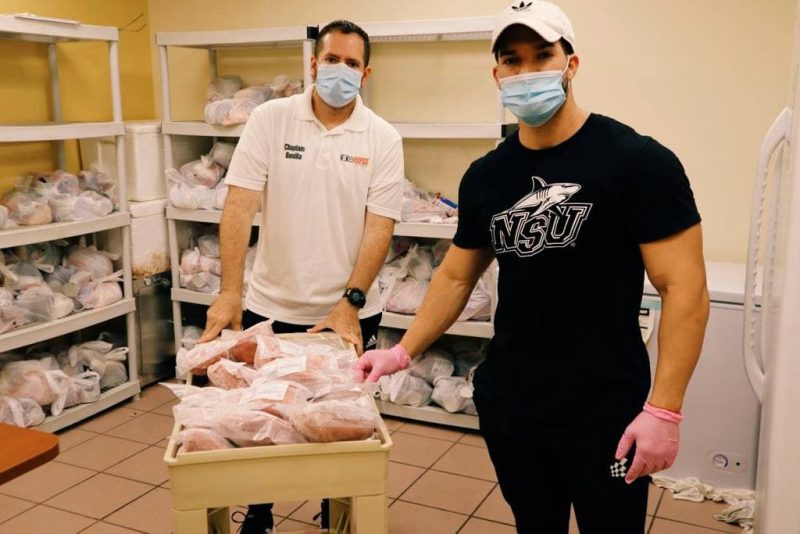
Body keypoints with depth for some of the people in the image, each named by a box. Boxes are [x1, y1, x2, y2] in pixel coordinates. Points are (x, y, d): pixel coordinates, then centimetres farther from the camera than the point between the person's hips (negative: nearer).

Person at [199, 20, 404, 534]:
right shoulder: (271, 119, -4)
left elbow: (380, 227, -7)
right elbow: (240, 204, -10)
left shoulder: (383, 139, -3)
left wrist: (350, 304, -16)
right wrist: (230, 292, -18)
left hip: (350, 313, 0)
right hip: (271, 307, 0)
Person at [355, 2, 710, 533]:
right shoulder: (485, 176, 3)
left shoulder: (638, 161, -12)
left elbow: (684, 288, -13)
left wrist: (664, 409, -18)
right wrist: (404, 351, 4)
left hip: (604, 414, -4)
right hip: (506, 406, 5)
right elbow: (456, 277, 12)